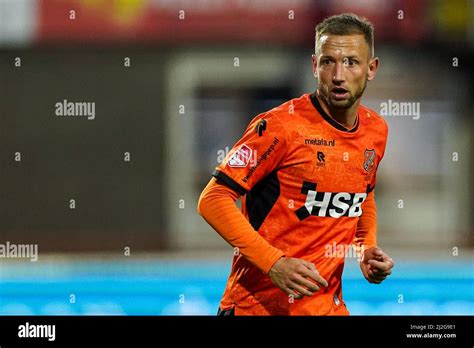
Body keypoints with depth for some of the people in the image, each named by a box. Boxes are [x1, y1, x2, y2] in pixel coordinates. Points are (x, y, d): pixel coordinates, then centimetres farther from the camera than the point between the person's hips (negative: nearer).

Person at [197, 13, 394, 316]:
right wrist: (274, 264, -25)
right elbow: (213, 200, -18)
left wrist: (368, 249, 4)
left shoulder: (376, 130, 4)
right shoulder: (281, 125, -17)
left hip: (328, 304, 6)